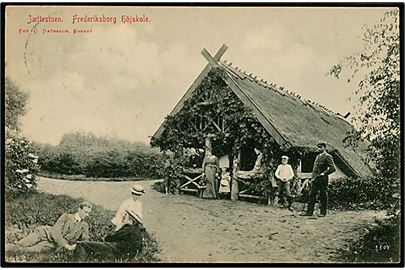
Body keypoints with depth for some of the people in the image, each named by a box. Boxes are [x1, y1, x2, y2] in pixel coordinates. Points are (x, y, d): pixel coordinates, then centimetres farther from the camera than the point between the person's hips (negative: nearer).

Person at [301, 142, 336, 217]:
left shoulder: (327, 156, -6)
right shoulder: (318, 156, 19)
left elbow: (333, 168, -13)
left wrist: (324, 173, -18)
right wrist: (312, 177, 14)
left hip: (323, 179, -8)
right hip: (315, 180, 8)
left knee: (323, 196, 0)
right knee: (312, 195, 5)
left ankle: (323, 212, 8)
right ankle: (309, 212, 8)